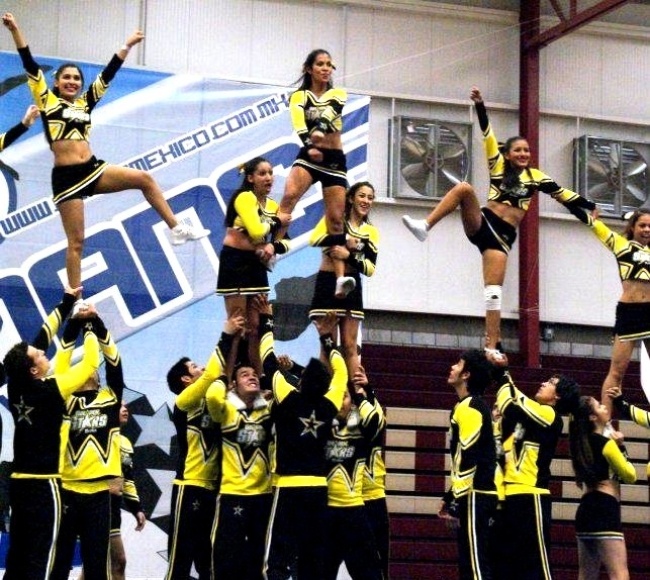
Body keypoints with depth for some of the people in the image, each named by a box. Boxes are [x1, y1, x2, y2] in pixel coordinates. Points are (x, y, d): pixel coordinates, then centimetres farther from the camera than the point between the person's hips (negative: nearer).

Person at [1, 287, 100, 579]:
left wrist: (66, 303, 18)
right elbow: (90, 364, -7)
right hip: (43, 485, -7)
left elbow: (42, 337, 12)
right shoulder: (49, 391, -15)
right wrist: (90, 327, 7)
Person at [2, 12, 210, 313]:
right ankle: (75, 301, 3)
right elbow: (30, 65, -4)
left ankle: (177, 229, 7)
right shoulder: (48, 101, 3)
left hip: (92, 169, 5)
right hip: (66, 176, -5)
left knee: (144, 179, -2)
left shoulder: (85, 103, 15)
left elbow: (107, 74, 19)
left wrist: (127, 46, 21)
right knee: (76, 241, -4)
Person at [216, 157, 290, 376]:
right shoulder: (245, 197, -11)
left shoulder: (273, 205, 12)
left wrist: (273, 247, -10)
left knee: (256, 327, 9)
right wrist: (278, 222, -6)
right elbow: (257, 232, -23)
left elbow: (284, 241, 12)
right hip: (235, 262, -7)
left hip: (257, 264, 7)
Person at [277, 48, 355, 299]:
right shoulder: (299, 96, 7)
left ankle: (340, 278, -13)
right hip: (308, 157, -1)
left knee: (336, 219, -6)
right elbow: (299, 124, -15)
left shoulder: (338, 94, 11)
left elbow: (329, 114, -13)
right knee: (289, 195, -30)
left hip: (335, 160, 1)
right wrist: (309, 145, -36)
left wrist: (320, 129, -36)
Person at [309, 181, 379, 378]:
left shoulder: (371, 232, 10)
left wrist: (348, 256, -15)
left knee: (350, 347, 4)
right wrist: (346, 239, -20)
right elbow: (314, 239, -18)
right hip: (327, 284, -3)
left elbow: (370, 269, -1)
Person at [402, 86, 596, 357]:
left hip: (503, 236, 1)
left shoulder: (535, 176, 11)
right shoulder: (499, 166, 7)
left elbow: (562, 194, 13)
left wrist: (589, 207, 9)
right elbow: (487, 134, -1)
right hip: (481, 223, -1)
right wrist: (479, 105, -12)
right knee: (464, 188, -29)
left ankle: (492, 347, -5)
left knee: (493, 291, -8)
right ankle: (424, 226, -34)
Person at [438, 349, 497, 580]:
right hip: (482, 493, 10)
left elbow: (467, 458, -19)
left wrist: (456, 503, -19)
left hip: (475, 497, -10)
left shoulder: (468, 407, -12)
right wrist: (451, 497, 26)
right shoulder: (475, 405, 19)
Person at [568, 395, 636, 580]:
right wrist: (621, 447, 6)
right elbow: (630, 476, -1)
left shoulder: (584, 440, 12)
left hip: (587, 510, 9)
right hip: (604, 510, -9)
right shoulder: (605, 442, -9)